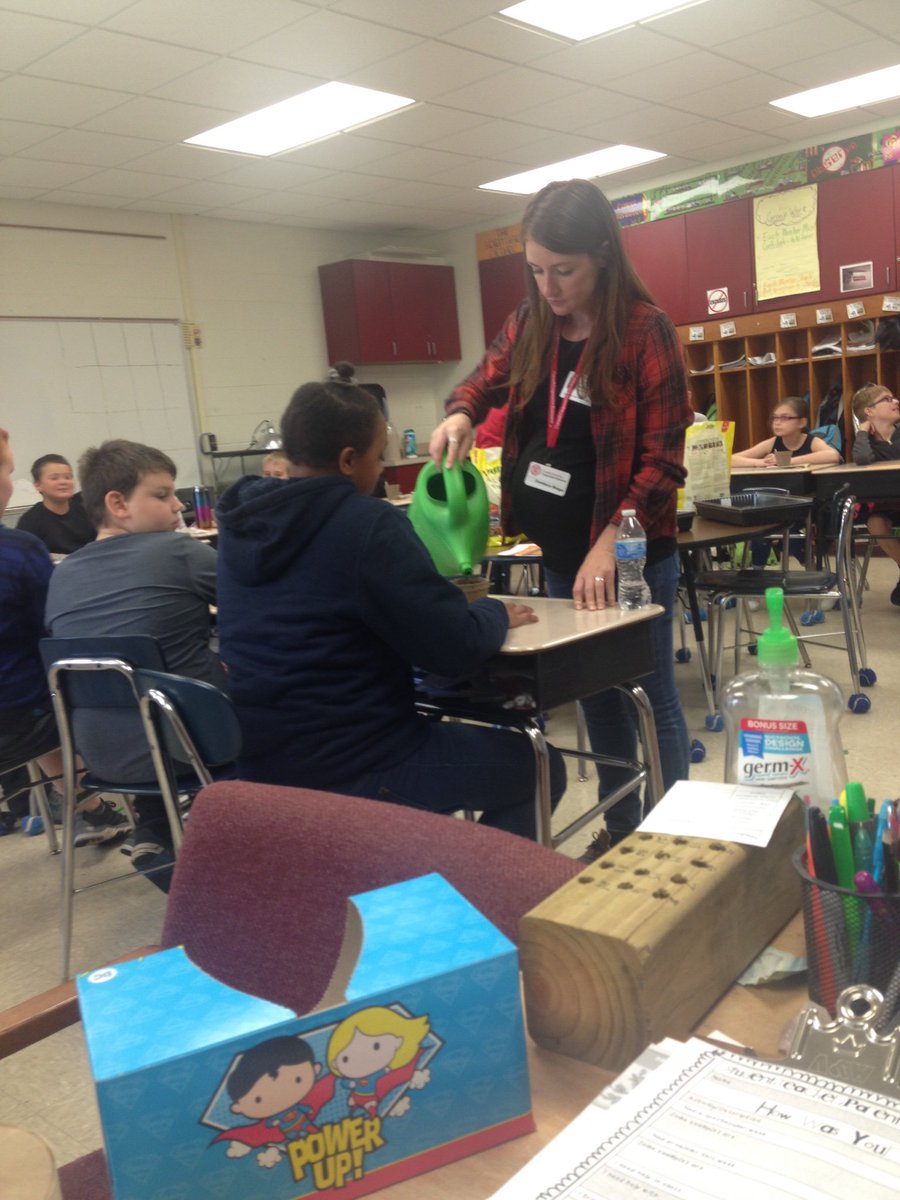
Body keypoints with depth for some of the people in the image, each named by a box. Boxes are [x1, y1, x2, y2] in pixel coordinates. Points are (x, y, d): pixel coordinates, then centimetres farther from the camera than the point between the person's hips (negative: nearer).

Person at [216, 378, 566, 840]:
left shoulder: (240, 521, 3)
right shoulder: (368, 524, -21)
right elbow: (457, 648, -20)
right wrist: (497, 613, 1)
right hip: (354, 768, -8)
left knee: (443, 731, 33)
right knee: (541, 766, 12)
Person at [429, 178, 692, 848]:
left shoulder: (646, 333, -14)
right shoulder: (531, 324, 3)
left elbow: (662, 461, -17)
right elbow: (489, 378, 20)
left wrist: (610, 543, -28)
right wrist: (462, 414, -4)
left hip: (632, 556, -6)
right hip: (559, 553, 6)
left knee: (652, 699, 6)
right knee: (596, 697, 17)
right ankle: (620, 830, 33)